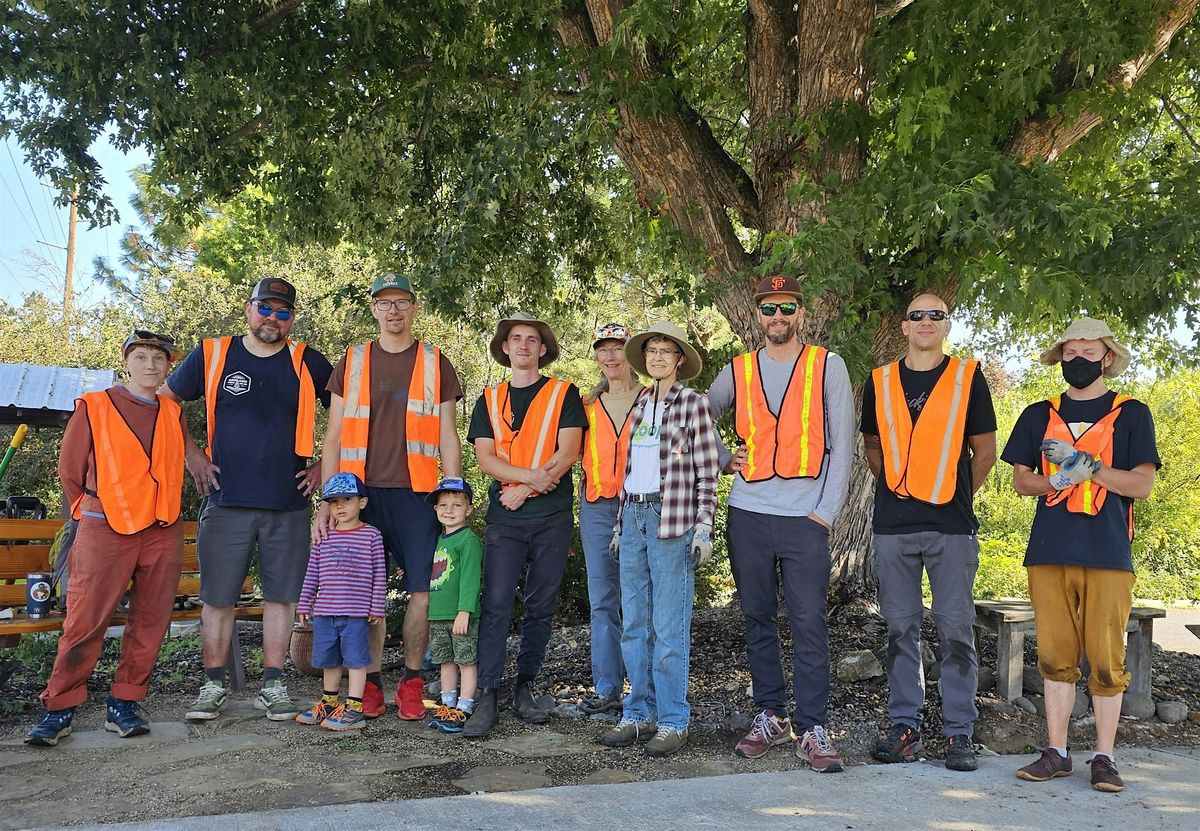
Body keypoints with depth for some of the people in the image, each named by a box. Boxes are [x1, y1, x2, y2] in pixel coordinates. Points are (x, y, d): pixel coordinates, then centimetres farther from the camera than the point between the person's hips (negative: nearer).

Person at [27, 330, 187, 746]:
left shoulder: (174, 414, 11)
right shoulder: (94, 407, 1)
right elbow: (69, 470, 7)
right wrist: (92, 514, 11)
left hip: (164, 533, 4)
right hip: (104, 531, -4)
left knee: (150, 622, 4)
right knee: (85, 622, -5)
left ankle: (123, 706, 15)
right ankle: (59, 710, 8)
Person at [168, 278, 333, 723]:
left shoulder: (308, 363, 5)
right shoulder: (211, 355, 5)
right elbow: (165, 402, 15)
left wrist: (325, 465, 5)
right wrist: (191, 454, 6)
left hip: (288, 503, 0)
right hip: (226, 500, 0)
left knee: (281, 595, 5)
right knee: (218, 597, 4)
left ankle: (273, 686, 15)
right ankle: (214, 686, 17)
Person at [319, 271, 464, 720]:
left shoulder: (436, 364, 9)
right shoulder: (351, 363, 11)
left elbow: (448, 439, 9)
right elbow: (333, 439, 10)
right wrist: (328, 500, 1)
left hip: (416, 494, -1)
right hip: (360, 493, 1)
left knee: (422, 591, -2)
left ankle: (411, 683, 12)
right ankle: (370, 682, 16)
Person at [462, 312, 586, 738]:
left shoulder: (564, 394, 6)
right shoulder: (490, 399, 13)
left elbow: (567, 452, -4)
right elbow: (484, 458, 2)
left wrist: (524, 490, -10)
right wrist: (531, 475, -14)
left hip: (552, 516, -1)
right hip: (504, 517, 1)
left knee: (541, 606, 6)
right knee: (496, 604, -7)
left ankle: (525, 690, 18)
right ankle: (486, 698, -4)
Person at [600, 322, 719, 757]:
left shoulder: (694, 403, -1)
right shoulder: (638, 404, 16)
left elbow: (707, 471, -4)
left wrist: (703, 526, -10)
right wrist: (620, 523, 16)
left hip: (672, 519, -6)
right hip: (633, 516, 6)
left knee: (669, 627, -3)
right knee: (634, 623, 9)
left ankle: (673, 721, 7)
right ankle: (639, 714, 19)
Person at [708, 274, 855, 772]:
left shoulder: (827, 366, 2)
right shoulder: (737, 371, 9)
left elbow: (842, 443, -1)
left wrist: (826, 510, -7)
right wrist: (723, 459, 5)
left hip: (805, 518, -3)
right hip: (748, 515, 3)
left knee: (808, 623, -3)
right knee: (758, 619, 9)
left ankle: (812, 729, 5)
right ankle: (770, 717, 21)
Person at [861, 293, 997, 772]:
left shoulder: (967, 378, 5)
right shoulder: (880, 382, 10)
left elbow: (985, 451, 8)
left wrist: (955, 494, 6)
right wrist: (900, 488, 10)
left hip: (951, 525, -2)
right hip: (893, 524, 2)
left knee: (955, 629, 2)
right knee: (900, 628, 7)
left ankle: (959, 733, 11)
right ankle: (905, 728, 16)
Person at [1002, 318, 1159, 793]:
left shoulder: (1131, 415, 8)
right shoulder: (1039, 416, 15)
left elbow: (1142, 484, -1)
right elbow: (1021, 479, 10)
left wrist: (1089, 466, -14)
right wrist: (1056, 480, -10)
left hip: (1108, 554, -2)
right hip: (1049, 552, 2)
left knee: (1106, 661, 0)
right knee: (1055, 658, 6)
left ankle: (1104, 758, 12)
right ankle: (1056, 753, 15)